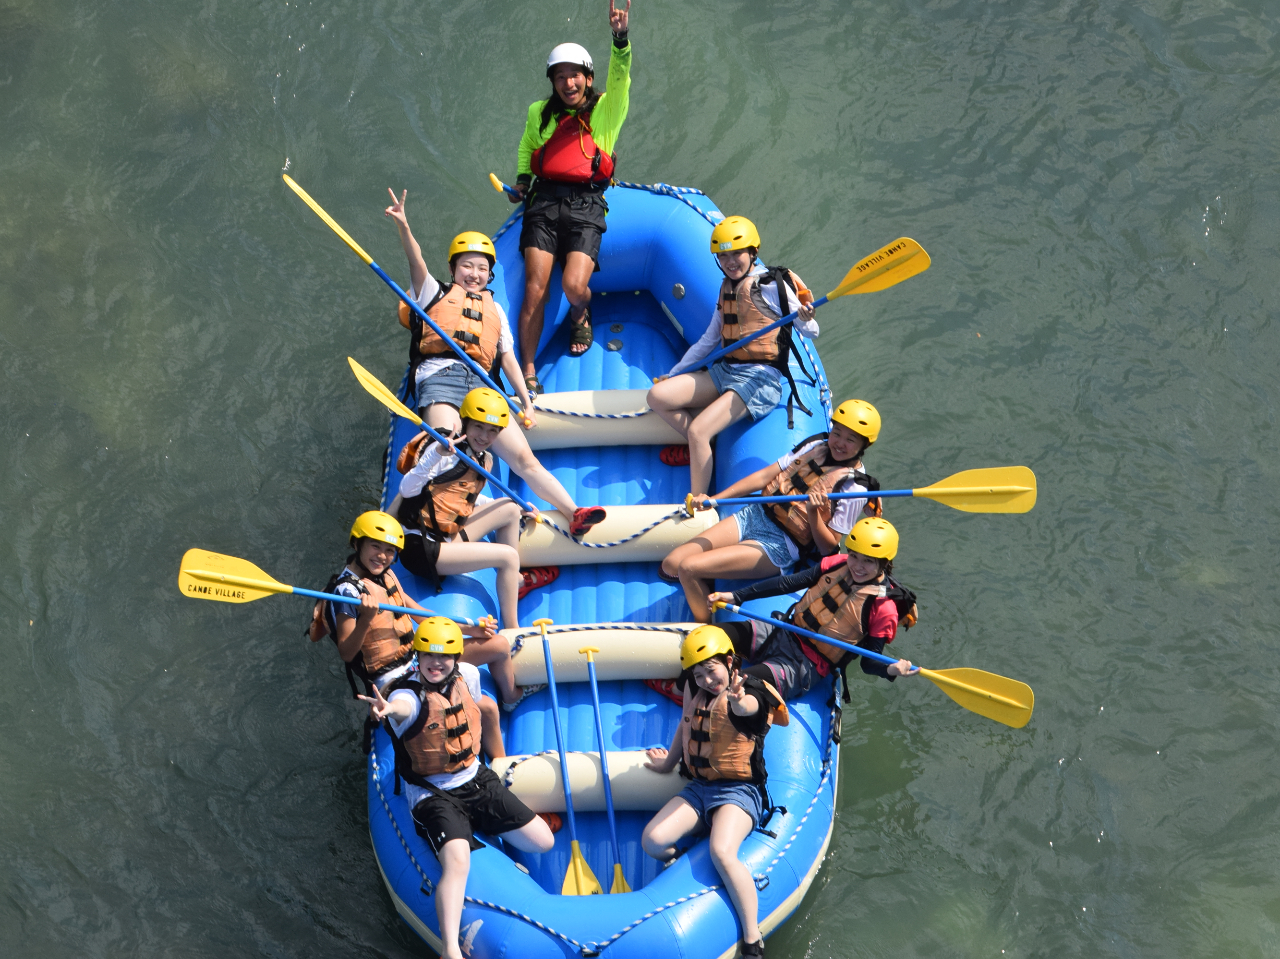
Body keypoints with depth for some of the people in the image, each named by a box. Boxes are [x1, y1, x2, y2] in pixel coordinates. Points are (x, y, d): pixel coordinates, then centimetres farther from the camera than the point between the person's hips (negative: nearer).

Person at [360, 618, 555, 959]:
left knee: (543, 842, 3)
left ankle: (485, 828, 30)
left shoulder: (468, 676, -3)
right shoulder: (409, 694, -22)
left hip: (477, 780, 6)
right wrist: (386, 708, -72)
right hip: (433, 794, -6)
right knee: (457, 863, -31)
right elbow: (401, 705, -50)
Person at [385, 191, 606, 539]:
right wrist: (403, 226, -18)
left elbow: (507, 357, 25)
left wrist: (526, 401, 14)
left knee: (524, 458, -7)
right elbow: (417, 262, 1)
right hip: (440, 377, -3)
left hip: (481, 385, 3)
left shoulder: (494, 309, 31)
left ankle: (575, 514, -15)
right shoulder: (436, 293, 20)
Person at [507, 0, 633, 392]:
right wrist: (522, 177, 15)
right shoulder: (540, 112, 18)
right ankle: (528, 371, -5)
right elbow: (526, 147, 35)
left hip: (586, 206, -2)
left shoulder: (607, 109, 9)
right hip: (544, 202, 2)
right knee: (535, 289, -11)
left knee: (574, 286, -18)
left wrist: (620, 40, -28)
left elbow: (620, 77, -9)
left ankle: (580, 317, 20)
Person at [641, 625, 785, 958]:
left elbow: (746, 706, -40)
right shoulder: (694, 691, 7)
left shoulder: (753, 693, -13)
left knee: (722, 852, -34)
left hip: (738, 790, -6)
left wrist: (738, 702, -64)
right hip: (698, 788, 6)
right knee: (652, 841, -18)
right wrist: (668, 762, 41)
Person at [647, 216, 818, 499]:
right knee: (658, 396, -7)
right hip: (725, 371, 8)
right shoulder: (727, 288, 15)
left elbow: (810, 332, -7)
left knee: (697, 431, -25)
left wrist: (806, 319, -31)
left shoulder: (772, 285, -7)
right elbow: (709, 340, 24)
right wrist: (673, 373, 25)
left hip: (760, 379, -8)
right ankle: (708, 446, 4)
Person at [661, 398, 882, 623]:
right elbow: (766, 475, 4)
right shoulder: (816, 447, 6)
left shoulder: (855, 488, -11)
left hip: (780, 546, -6)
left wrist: (813, 512, -28)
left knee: (688, 567, -19)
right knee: (670, 565, -6)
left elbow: (829, 547, -9)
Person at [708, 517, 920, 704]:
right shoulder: (836, 564, 0)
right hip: (782, 634, 6)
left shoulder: (883, 609, -15)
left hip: (805, 668, -6)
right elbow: (789, 584, 5)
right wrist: (736, 597, 2)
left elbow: (869, 662, -8)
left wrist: (890, 670, -33)